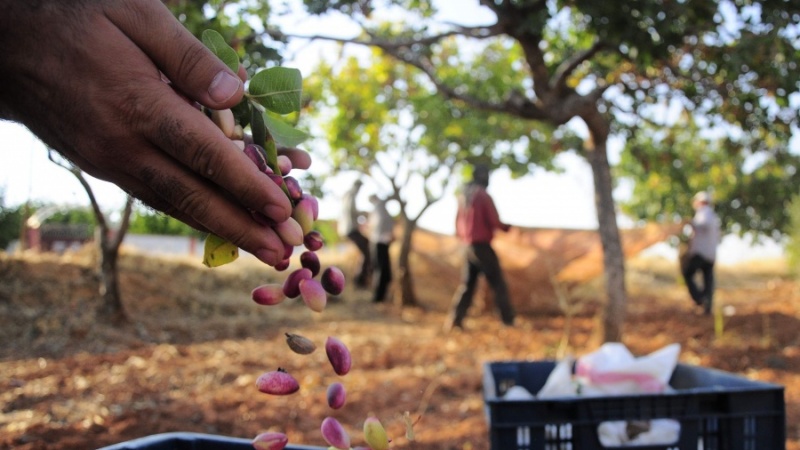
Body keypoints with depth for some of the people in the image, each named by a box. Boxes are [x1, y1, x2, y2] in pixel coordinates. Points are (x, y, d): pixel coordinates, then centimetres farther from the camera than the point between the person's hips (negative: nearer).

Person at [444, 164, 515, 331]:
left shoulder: (463, 195, 9)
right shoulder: (484, 196, -13)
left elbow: (458, 222, 13)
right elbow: (494, 222, -13)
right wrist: (507, 227, 5)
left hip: (468, 246, 7)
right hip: (482, 245, -7)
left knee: (467, 284, 11)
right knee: (498, 284, 1)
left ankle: (455, 319, 4)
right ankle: (508, 321, 2)